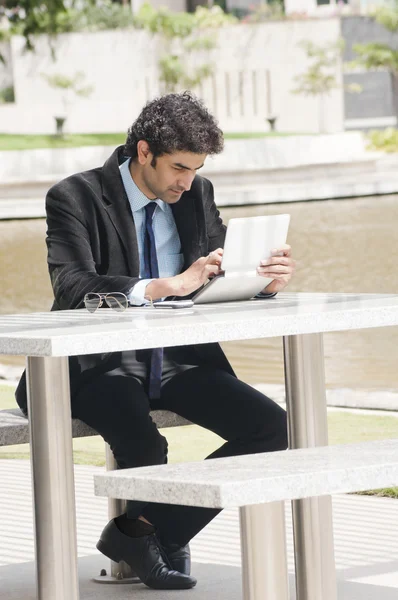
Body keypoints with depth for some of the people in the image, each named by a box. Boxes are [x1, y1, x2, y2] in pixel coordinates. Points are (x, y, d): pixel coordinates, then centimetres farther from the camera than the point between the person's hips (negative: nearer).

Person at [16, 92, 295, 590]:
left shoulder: (197, 195, 11)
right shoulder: (75, 198, -7)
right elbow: (73, 288, -21)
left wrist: (266, 282, -13)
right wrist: (166, 286, -33)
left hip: (180, 360, 6)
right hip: (103, 365, -6)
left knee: (273, 428, -16)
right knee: (143, 446, -35)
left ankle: (141, 530, -6)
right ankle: (163, 535, 3)